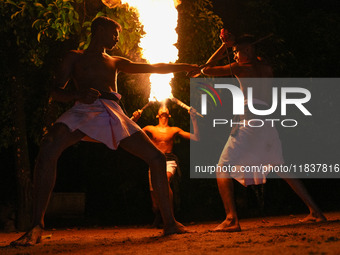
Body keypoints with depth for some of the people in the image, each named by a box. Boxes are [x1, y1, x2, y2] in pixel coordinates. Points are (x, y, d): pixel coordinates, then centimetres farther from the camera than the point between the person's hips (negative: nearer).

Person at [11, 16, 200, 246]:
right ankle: (37, 228, -33)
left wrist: (184, 67, 25)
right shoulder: (76, 57, 20)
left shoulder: (116, 62, 32)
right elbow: (56, 92, 9)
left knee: (156, 158, -4)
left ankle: (170, 223, 4)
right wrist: (79, 95, -12)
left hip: (114, 115, 5)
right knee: (50, 147, -33)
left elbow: (152, 68, 33)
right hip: (85, 109, -5)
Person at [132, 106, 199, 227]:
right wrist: (134, 120, -5)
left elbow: (196, 138, 11)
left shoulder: (174, 130, 14)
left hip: (169, 161, -2)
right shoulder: (150, 129, 15)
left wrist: (194, 119, 4)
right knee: (154, 191, -2)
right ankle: (157, 217, 31)